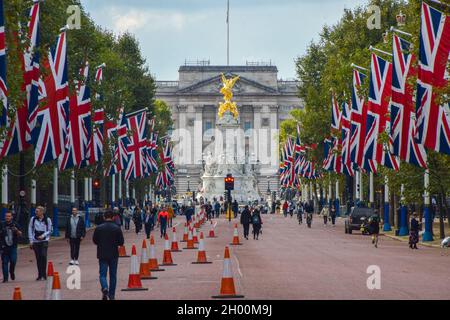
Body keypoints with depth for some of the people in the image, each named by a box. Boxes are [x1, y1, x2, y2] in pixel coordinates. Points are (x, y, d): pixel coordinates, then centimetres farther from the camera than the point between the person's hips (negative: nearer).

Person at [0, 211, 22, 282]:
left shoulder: (15, 225, 6)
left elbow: (20, 235, 6)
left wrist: (17, 231, -14)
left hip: (13, 246, 0)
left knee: (13, 261, -8)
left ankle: (12, 272, 22)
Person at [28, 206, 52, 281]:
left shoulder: (47, 220, 0)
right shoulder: (33, 219, 3)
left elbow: (49, 230, 4)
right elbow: (30, 230, 6)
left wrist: (43, 235, -12)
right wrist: (31, 241, 1)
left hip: (44, 241, -2)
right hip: (35, 241, 2)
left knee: (43, 256, -15)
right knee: (38, 258, 3)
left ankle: (44, 274, -7)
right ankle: (40, 275, 12)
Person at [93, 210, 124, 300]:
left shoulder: (98, 228, -5)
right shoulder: (117, 228, -7)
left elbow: (94, 241, 2)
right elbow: (121, 242, -4)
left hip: (102, 255, 0)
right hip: (114, 255, 0)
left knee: (103, 274, 4)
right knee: (113, 275, 12)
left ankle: (105, 288, -24)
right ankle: (111, 295, 15)